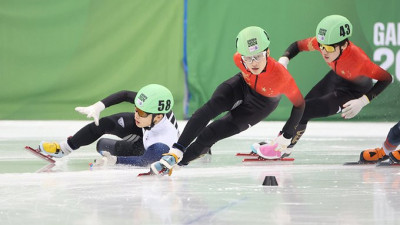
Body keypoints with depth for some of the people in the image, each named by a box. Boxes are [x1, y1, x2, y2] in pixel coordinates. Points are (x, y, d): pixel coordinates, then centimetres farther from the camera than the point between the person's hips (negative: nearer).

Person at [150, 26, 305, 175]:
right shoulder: (239, 59, -29)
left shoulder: (281, 75, -41)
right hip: (242, 85, 2)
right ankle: (175, 151, -29)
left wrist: (286, 136, -16)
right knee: (212, 106, -27)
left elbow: (299, 104, -24)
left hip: (263, 103, -2)